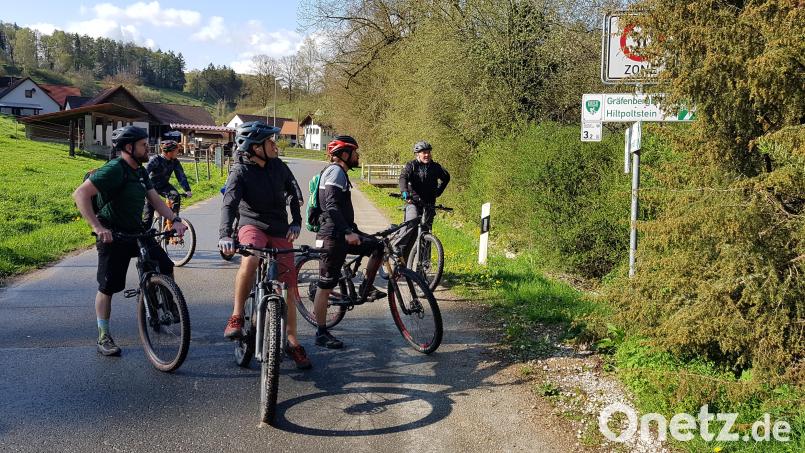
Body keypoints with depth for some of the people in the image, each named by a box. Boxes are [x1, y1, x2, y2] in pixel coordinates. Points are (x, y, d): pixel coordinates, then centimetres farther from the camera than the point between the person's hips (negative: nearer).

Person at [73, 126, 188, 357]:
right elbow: (80, 194, -26)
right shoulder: (114, 169, -19)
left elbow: (154, 199, 7)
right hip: (112, 236, -8)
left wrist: (175, 220, -8)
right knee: (108, 287, 1)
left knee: (166, 267, -3)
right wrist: (97, 227, -33)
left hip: (136, 232, 8)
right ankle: (103, 337, 14)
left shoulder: (140, 171, 8)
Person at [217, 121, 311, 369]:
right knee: (250, 261, -38)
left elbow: (295, 193, 11)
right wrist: (225, 235, -42)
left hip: (280, 231, 4)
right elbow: (229, 204, -26)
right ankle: (237, 316, -20)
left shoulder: (279, 166, 0)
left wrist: (296, 222, -3)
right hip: (252, 226, -4)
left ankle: (292, 341, 19)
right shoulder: (240, 172, -13)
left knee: (288, 288, 3)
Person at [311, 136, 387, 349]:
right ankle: (321, 333, 5)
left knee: (378, 248, 6)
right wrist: (348, 232, -32)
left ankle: (366, 289, 16)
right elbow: (332, 206, -27)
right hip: (332, 236, -10)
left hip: (341, 235, 10)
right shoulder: (335, 171, -14)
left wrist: (353, 231, 34)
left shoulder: (338, 172, 18)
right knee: (326, 285, -2)